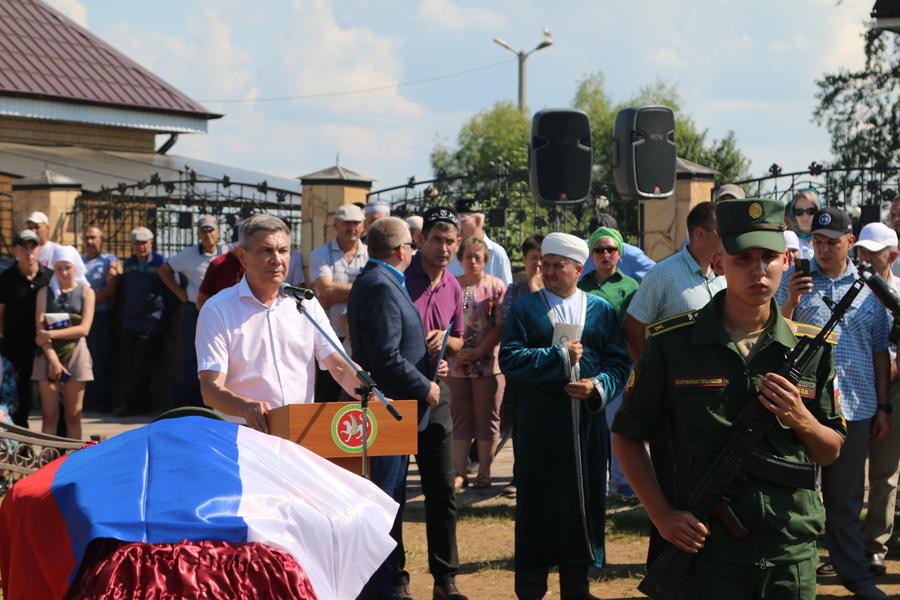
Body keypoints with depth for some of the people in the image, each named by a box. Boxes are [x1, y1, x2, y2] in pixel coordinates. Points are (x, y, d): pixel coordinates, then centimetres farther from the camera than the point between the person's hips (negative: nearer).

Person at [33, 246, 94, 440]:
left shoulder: (86, 292, 7)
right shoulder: (45, 292, 9)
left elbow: (83, 329, -4)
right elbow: (40, 329, -1)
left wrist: (52, 334, -11)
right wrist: (53, 358, -12)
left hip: (75, 354, 0)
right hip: (49, 353, 0)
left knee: (73, 416, 0)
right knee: (49, 416, -3)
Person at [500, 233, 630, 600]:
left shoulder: (601, 310, 9)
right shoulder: (525, 308, 4)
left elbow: (619, 362, 6)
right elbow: (509, 358, -7)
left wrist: (598, 386, -13)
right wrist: (559, 357, -13)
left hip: (587, 421, 2)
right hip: (539, 422, -2)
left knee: (584, 499, 5)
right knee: (538, 502, 1)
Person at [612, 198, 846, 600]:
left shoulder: (811, 348, 3)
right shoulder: (672, 343, -5)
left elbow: (831, 452, 10)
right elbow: (627, 435, 2)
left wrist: (800, 419, -10)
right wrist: (662, 515, -7)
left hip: (793, 553, 3)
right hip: (707, 549, -3)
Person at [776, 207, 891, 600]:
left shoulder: (868, 288, 10)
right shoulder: (794, 280, 2)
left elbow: (880, 352, 13)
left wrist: (883, 407, 10)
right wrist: (790, 301, -16)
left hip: (854, 407, 2)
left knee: (846, 499, 11)